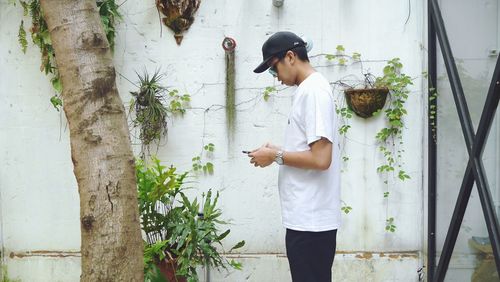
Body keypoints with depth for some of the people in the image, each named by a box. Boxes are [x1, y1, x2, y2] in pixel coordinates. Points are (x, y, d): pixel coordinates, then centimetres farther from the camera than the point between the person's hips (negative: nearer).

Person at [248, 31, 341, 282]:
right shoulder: (308, 90, 16)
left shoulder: (313, 91, -16)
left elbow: (321, 158, -24)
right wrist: (278, 151, 9)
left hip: (310, 219, -10)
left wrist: (276, 155, -12)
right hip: (307, 216, 10)